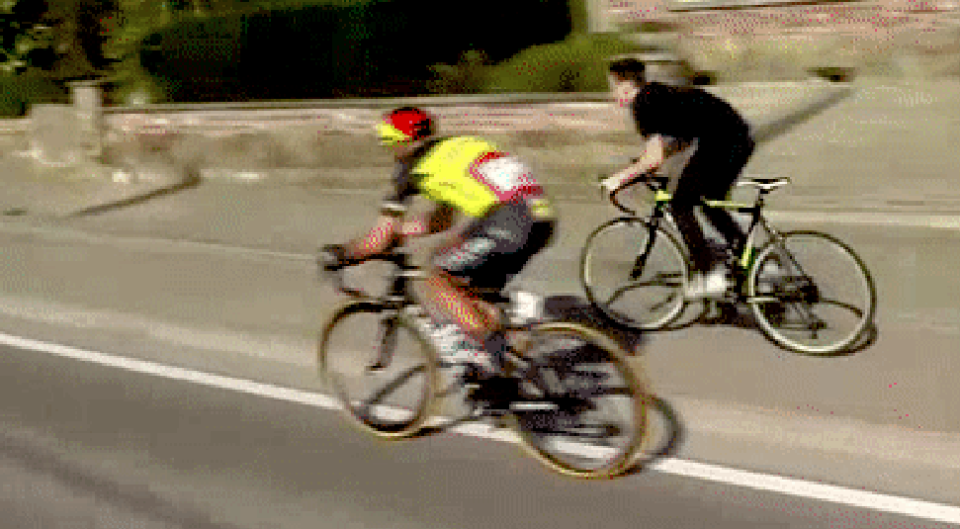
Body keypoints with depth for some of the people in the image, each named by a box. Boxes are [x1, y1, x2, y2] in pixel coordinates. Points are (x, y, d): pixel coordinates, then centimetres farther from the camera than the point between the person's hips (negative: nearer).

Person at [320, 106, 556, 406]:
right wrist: (399, 231, 45)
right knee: (467, 291, 20)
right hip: (542, 221, 9)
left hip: (508, 222, -9)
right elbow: (443, 220, 40)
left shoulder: (412, 167, 7)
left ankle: (495, 372, -3)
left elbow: (379, 241, 8)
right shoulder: (456, 148, 30)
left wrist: (341, 254, 25)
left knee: (436, 281, 3)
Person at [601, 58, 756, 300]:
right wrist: (640, 165, 33)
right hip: (742, 140, 10)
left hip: (720, 142, -10)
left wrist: (621, 177, -1)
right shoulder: (659, 94, 24)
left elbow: (655, 157, -12)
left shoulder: (643, 104, -5)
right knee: (711, 204, 25)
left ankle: (709, 275, 1)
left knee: (680, 206, 2)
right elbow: (682, 142, 33)